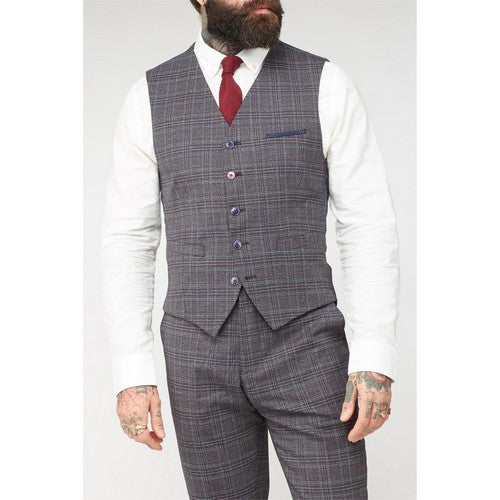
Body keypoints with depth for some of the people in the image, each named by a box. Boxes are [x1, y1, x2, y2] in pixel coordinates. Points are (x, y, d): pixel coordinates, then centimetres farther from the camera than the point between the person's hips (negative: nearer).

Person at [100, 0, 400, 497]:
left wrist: (375, 359, -12)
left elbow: (369, 227, -3)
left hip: (304, 346, -1)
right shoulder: (149, 96, 3)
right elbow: (127, 238, 3)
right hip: (200, 356, 1)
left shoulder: (324, 84, -1)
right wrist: (131, 372, -3)